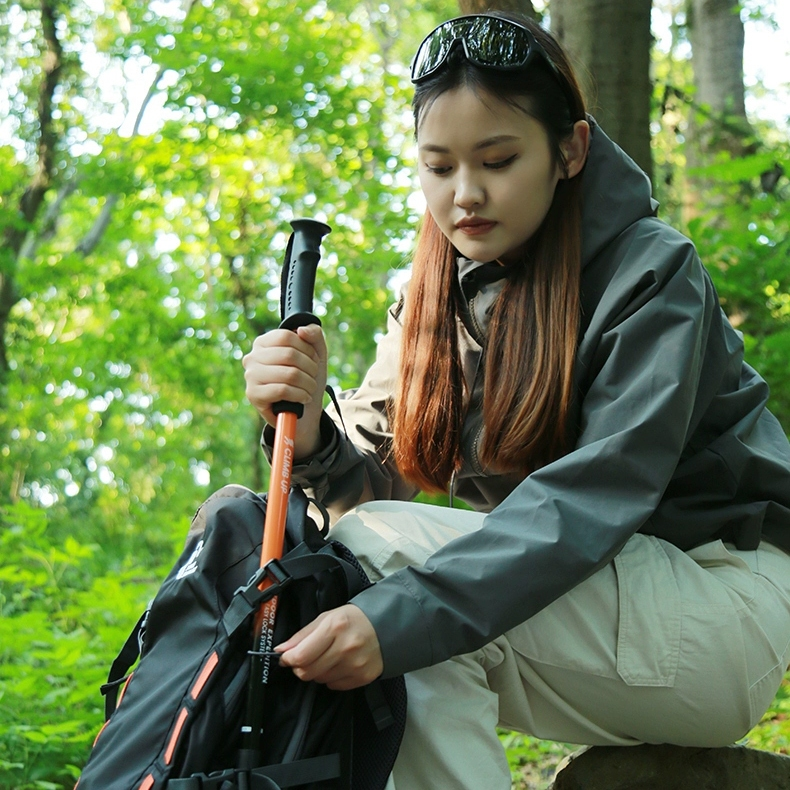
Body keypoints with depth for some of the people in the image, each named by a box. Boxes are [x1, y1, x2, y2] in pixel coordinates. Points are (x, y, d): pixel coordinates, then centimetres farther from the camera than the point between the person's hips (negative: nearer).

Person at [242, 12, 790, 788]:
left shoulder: (651, 272, -14)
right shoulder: (434, 301, 4)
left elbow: (599, 492, -27)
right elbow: (373, 481, -4)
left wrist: (402, 616, -39)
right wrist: (309, 430, -28)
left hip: (723, 610, -6)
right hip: (581, 598, 6)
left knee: (377, 545, -22)